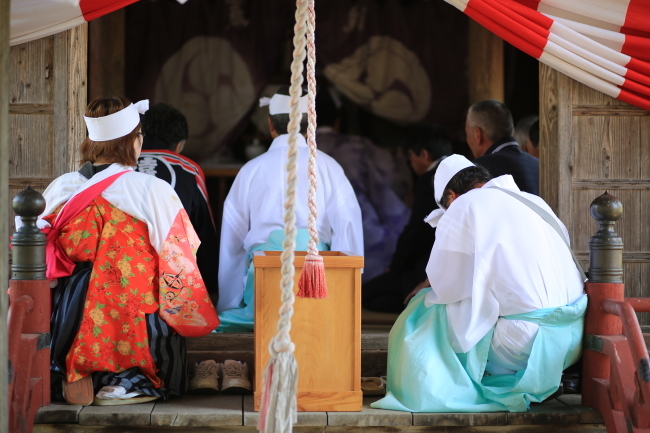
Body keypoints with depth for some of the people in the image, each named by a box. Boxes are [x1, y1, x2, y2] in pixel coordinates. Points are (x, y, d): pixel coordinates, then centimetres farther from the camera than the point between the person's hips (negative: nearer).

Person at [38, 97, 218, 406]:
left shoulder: (60, 189, 2)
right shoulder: (153, 191, -10)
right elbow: (179, 265, -6)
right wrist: (198, 319, 10)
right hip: (134, 332, -4)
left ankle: (77, 379, 0)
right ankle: (127, 383, -4)